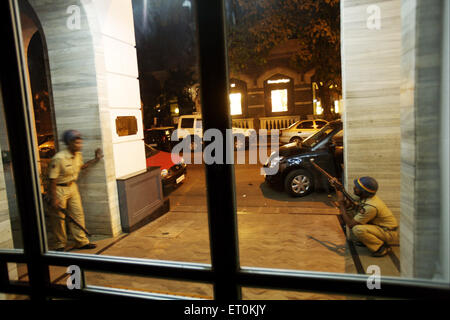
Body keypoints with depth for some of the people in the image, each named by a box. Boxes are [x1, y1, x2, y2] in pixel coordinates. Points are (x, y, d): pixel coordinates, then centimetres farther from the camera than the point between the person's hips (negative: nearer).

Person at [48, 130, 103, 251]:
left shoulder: (78, 155, 0)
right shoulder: (59, 158, -24)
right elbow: (53, 180, -21)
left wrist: (95, 159, 13)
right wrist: (54, 199, -20)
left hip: (72, 187, 7)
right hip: (59, 189, -7)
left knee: (78, 215, 9)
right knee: (59, 218, 5)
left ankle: (81, 241, 19)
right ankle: (61, 244, 22)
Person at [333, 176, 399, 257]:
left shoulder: (370, 206, -32)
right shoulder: (365, 197, -6)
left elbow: (350, 224, -25)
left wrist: (341, 203, -21)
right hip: (378, 226, 9)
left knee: (357, 229, -30)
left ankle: (382, 247, -11)